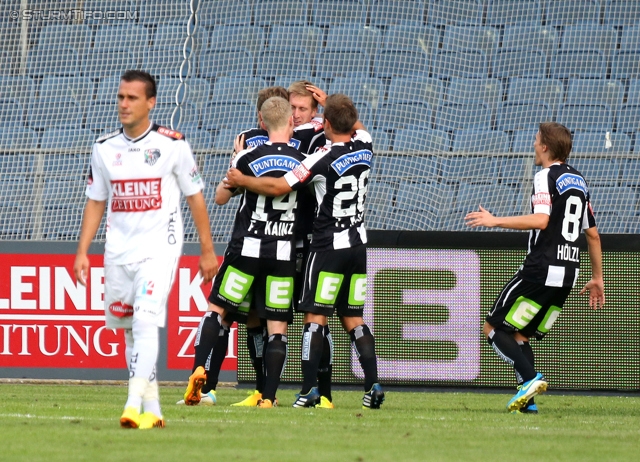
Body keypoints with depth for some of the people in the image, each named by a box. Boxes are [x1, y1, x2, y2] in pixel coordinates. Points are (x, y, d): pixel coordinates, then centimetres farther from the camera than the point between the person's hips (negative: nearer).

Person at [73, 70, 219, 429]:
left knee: (145, 322, -19)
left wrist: (208, 250, 3)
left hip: (159, 249, -5)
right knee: (130, 330, 8)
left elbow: (195, 197, 2)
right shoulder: (105, 149, 7)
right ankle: (153, 410, 16)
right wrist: (82, 251, 9)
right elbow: (96, 202, 15)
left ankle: (135, 406, -26)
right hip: (118, 252, 5)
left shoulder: (172, 144, -4)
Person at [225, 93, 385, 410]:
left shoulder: (324, 159, -16)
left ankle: (309, 390, -8)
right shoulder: (364, 147, 1)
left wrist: (241, 180, 0)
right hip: (358, 245, 6)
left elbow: (278, 187, -15)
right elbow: (357, 127, 28)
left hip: (329, 247, -6)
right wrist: (333, 104, 37)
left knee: (315, 316, -3)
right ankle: (373, 386, 1)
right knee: (353, 319, 11)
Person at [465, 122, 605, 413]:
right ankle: (527, 400, 2)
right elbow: (593, 234, 20)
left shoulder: (546, 177, -7)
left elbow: (541, 220, -23)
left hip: (541, 269, -8)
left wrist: (495, 221, -20)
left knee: (494, 329, -1)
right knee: (520, 336, 15)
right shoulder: (578, 181, 18)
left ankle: (530, 378, -18)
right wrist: (597, 279, 26)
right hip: (568, 274, 8)